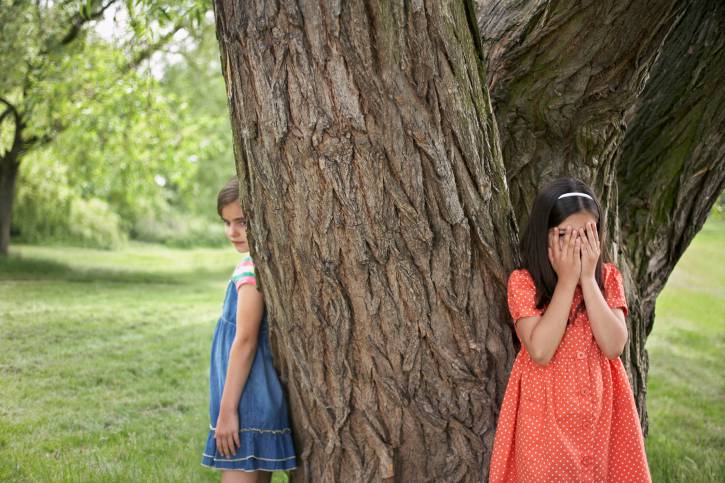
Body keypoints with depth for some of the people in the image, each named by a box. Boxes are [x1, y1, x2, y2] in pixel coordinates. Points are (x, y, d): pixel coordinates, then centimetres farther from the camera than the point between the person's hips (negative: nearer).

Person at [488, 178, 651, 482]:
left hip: (598, 410, 3)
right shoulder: (523, 282, -10)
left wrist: (587, 278, -18)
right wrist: (567, 280, -21)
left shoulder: (607, 278, -1)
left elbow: (614, 346, -15)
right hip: (545, 414, -2)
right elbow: (540, 352, -23)